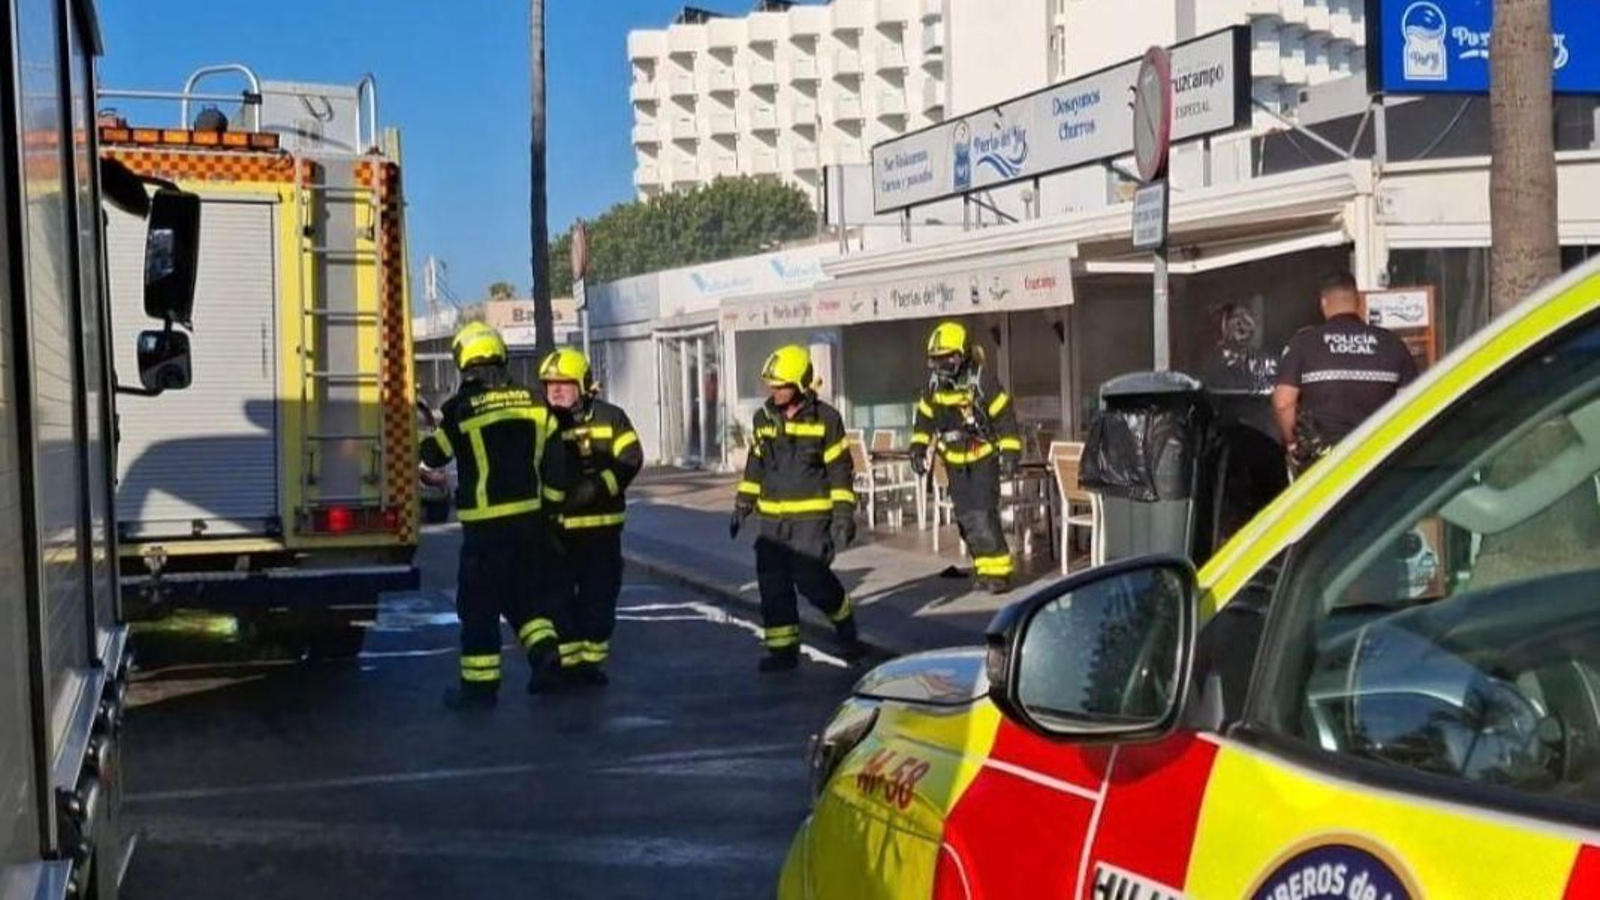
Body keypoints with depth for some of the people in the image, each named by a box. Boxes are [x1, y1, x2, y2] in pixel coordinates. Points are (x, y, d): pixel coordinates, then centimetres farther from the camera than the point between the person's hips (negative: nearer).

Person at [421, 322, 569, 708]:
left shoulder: (461, 409, -10)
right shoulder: (533, 403, 4)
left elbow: (432, 455, 2)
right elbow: (555, 461, 6)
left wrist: (426, 423, 22)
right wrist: (549, 507, 16)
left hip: (486, 523, -5)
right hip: (530, 517, 5)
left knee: (479, 604, 3)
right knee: (527, 591, 20)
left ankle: (480, 684, 7)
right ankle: (545, 652, 5)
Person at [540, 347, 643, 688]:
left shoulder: (609, 417, 1)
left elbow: (630, 458, -8)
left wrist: (599, 486, -22)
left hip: (600, 526, 0)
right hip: (553, 527, 0)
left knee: (599, 596, 7)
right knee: (558, 598, 1)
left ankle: (591, 660, 19)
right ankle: (565, 662, 10)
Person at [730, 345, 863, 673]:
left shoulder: (825, 420, -6)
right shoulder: (763, 419, 9)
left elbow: (840, 470, -4)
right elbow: (755, 464, 20)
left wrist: (843, 515, -9)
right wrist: (743, 505, 16)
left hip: (811, 517, -5)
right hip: (772, 519, 5)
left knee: (811, 579, -10)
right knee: (773, 584, -1)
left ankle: (844, 621, 19)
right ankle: (783, 650, 7)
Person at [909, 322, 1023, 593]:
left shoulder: (982, 386, -15)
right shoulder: (934, 389, 3)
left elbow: (1005, 419, -12)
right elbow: (924, 419, 16)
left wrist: (1010, 453, -16)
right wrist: (918, 448, 9)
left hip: (983, 460, -6)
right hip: (955, 464, 6)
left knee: (983, 516, -15)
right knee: (966, 519, 7)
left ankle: (999, 570, -9)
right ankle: (985, 566, 17)